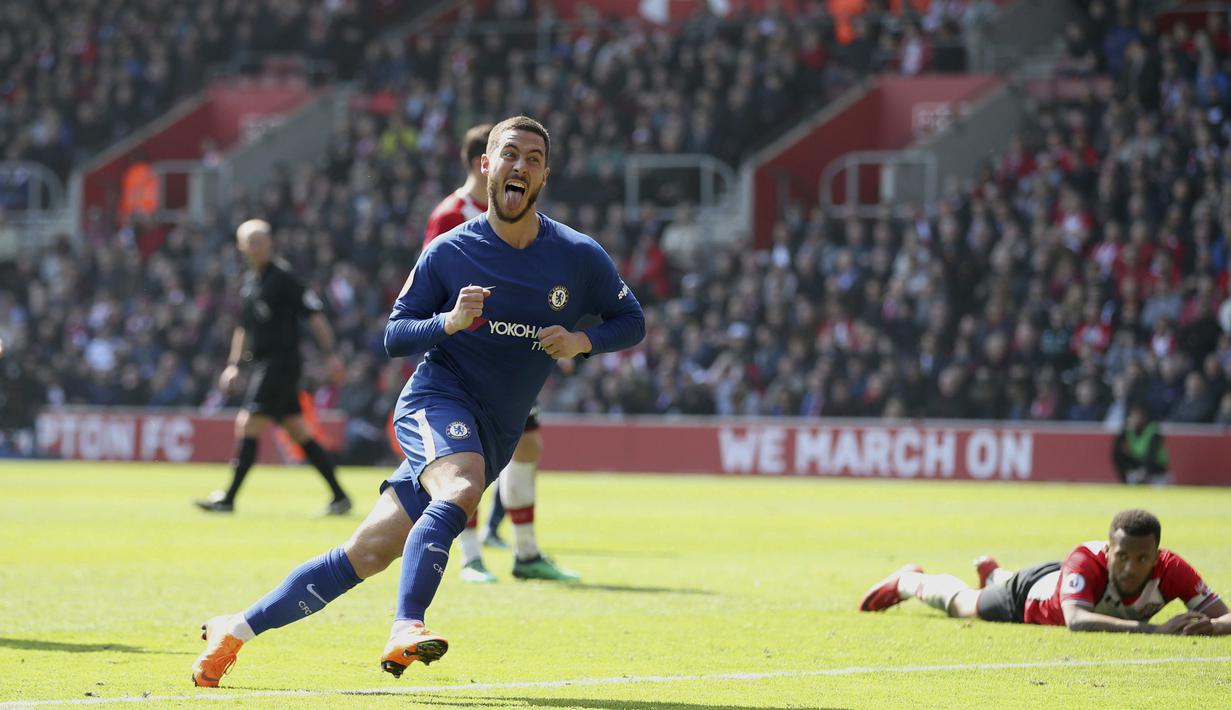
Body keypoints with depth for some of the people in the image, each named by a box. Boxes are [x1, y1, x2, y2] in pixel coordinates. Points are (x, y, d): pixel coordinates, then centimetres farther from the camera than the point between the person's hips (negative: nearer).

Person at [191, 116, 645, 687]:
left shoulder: (580, 257, 0)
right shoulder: (448, 252, -4)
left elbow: (631, 321, 10)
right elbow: (394, 335, 2)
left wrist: (582, 341, -10)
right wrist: (448, 322, -19)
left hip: (489, 438, 3)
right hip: (436, 401, -3)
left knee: (366, 556, -2)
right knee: (461, 486, -38)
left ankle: (238, 629, 9)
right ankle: (405, 629, -43)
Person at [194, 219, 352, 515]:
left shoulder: (282, 277, -9)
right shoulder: (250, 281, 16)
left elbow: (314, 314, -11)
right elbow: (243, 327, 26)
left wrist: (330, 354, -16)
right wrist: (233, 365, 20)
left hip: (280, 363, -9)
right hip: (264, 365, 9)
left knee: (247, 425, -12)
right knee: (299, 432, 9)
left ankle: (228, 499, -10)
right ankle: (340, 496, 13)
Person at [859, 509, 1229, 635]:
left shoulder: (1171, 570, -42)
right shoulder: (1087, 562, -50)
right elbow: (1076, 619, -64)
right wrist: (1153, 629, -72)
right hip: (1028, 598, -5)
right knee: (960, 602, 29)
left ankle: (992, 574, 78)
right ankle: (908, 581, 61)